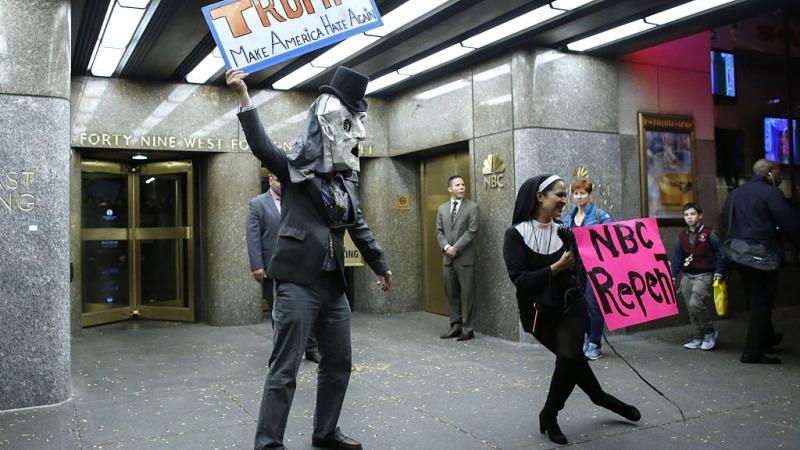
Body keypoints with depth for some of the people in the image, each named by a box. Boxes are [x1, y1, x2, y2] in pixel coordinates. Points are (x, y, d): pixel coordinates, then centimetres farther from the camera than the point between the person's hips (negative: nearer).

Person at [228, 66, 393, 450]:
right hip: (298, 281, -7)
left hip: (333, 284, 7)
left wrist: (380, 265, 28)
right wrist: (243, 97, -32)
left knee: (339, 363, 15)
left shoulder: (345, 178, 12)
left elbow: (358, 226, 21)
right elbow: (262, 146, -20)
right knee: (284, 370, -3)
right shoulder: (294, 169, -3)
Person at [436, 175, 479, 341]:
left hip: (465, 257, -4)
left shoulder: (472, 206, -1)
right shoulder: (442, 209, 13)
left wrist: (456, 247, -14)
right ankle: (455, 326, 18)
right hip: (448, 258, 4)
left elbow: (472, 231, -8)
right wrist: (446, 247, -8)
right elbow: (439, 232, 10)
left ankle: (469, 328, 7)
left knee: (468, 294, -1)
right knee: (451, 294, 8)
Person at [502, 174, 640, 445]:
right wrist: (556, 268, -23)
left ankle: (549, 415, 12)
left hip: (570, 306, 3)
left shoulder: (564, 232, 2)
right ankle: (602, 398, 36)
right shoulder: (516, 234, -12)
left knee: (569, 358, -11)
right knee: (572, 358, 9)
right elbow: (519, 279, -19)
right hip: (539, 312, -2)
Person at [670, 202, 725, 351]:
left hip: (704, 276, -5)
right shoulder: (681, 236, 7)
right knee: (691, 308, 7)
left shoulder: (709, 234, -6)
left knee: (695, 304, -19)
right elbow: (677, 258, 11)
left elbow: (720, 254, -3)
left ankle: (710, 332, 2)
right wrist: (673, 277, 8)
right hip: (687, 276, 5)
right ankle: (699, 337, 19)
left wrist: (718, 273, -8)